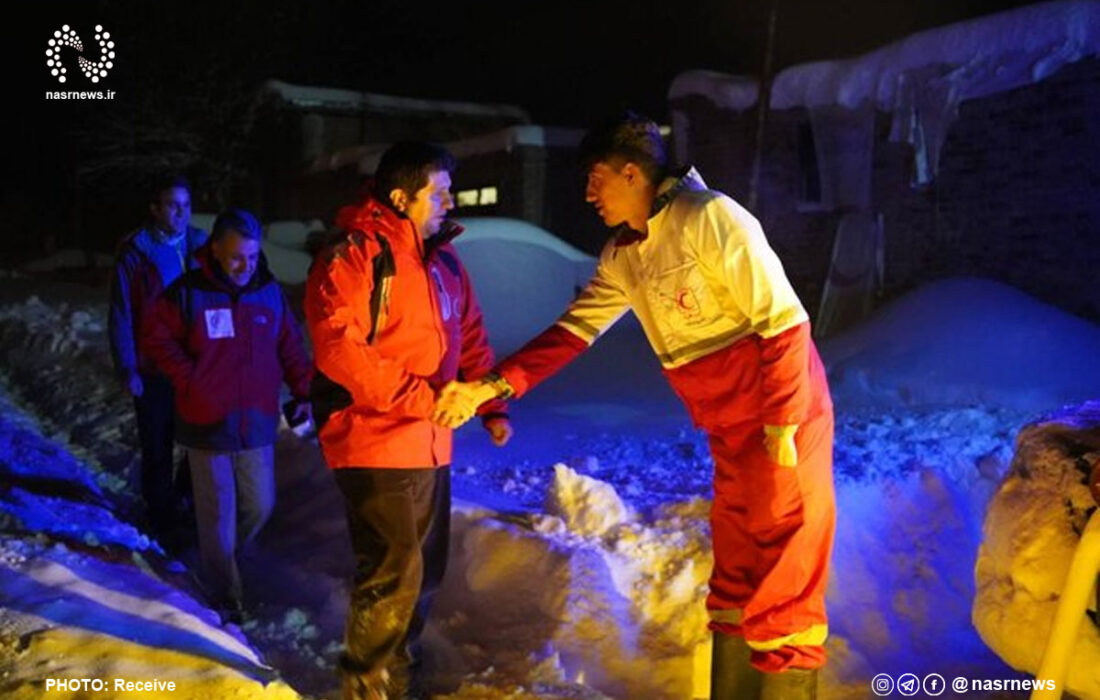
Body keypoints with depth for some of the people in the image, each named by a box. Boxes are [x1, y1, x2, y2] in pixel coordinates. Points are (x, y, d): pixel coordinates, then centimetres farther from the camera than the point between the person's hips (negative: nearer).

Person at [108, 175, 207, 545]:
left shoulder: (200, 245, 0)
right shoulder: (135, 253, -9)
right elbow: (121, 317, -7)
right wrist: (127, 370, -10)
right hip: (153, 372, -3)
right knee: (157, 448, 9)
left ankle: (183, 500, 35)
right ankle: (163, 521, 25)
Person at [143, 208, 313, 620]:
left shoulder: (270, 293, 3)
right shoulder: (187, 293, -8)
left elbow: (291, 348, 9)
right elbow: (156, 339, -2)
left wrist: (303, 392, 4)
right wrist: (189, 381, -8)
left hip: (257, 425, 4)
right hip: (207, 426, -3)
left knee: (260, 506, 12)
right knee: (218, 515, 4)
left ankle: (221, 560, 40)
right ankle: (223, 596, 19)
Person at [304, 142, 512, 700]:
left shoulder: (443, 261, 13)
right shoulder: (352, 256, -13)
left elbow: (469, 340, 19)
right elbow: (338, 348, -23)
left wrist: (491, 407, 7)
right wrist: (420, 398, -21)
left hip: (429, 444, 9)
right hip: (376, 443, -9)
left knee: (424, 571, 16)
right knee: (393, 574, -6)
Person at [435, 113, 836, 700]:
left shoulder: (709, 218, -17)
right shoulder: (622, 257, 8)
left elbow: (784, 319, -18)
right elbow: (571, 331, 7)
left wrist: (780, 423, -19)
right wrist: (490, 387, -3)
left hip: (784, 416, -8)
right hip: (730, 429, 8)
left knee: (783, 570, -3)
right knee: (734, 572, 15)